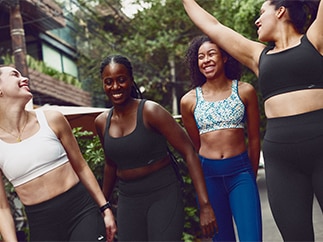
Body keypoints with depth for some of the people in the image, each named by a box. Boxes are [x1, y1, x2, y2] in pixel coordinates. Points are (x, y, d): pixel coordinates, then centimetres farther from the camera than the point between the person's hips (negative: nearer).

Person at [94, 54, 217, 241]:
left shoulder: (150, 111, -13)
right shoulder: (102, 122, 3)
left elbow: (189, 153, -16)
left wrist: (205, 205, -21)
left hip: (163, 195, -5)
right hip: (128, 200, 5)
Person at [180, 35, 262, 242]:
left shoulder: (245, 91, 0)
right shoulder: (189, 100, 2)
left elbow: (254, 138, 6)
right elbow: (195, 145, 11)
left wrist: (252, 176, 10)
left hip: (241, 171, -1)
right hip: (208, 174, 1)